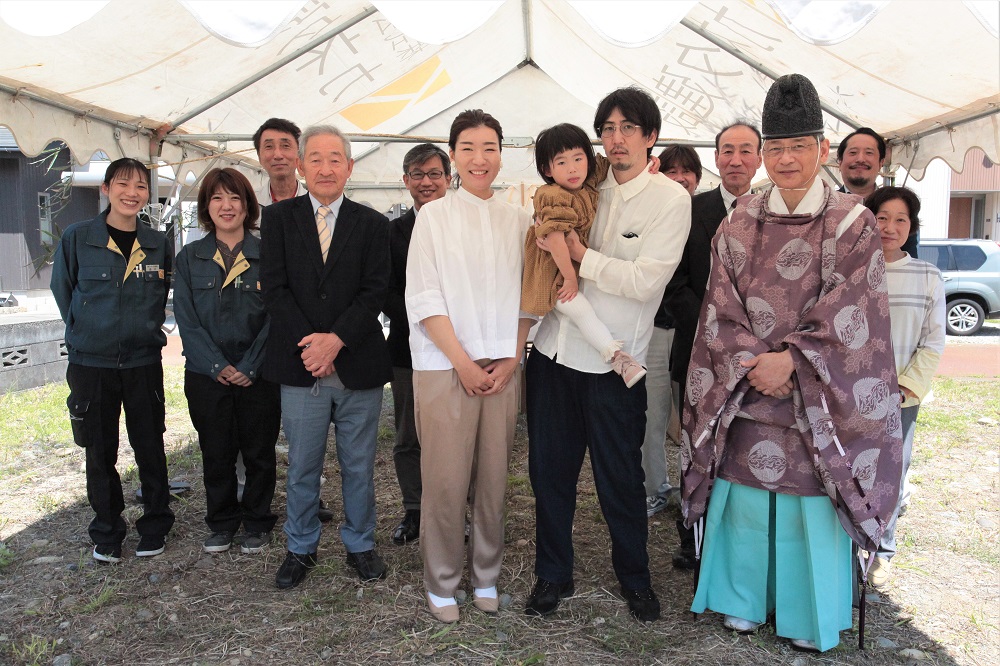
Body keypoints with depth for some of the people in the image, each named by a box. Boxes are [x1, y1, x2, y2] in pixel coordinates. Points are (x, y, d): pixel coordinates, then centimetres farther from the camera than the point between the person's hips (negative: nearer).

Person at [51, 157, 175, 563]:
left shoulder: (159, 245, 0)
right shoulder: (77, 238, -5)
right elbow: (63, 290, 7)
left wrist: (147, 328, 9)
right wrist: (87, 331, 9)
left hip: (144, 362, 1)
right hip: (91, 363, -1)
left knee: (149, 446, 7)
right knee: (100, 452, 9)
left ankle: (155, 526, 24)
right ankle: (107, 532, 25)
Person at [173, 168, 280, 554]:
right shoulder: (189, 258, 5)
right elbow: (186, 319, -1)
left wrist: (249, 367, -13)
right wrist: (218, 366, -12)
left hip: (259, 375, -1)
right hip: (206, 375, 2)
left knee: (260, 453, 8)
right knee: (216, 454, 11)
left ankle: (257, 522, 26)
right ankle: (222, 522, 28)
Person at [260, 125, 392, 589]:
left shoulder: (372, 224, 5)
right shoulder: (278, 218, 6)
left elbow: (375, 292, -3)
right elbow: (274, 290, -2)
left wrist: (336, 339, -16)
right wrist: (310, 344, -12)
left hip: (359, 366, 0)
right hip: (301, 367, 0)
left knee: (359, 465, 11)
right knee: (302, 466, 11)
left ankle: (360, 544, 29)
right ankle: (301, 548, 29)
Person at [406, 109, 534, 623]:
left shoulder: (517, 220, 9)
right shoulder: (433, 216, 3)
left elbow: (527, 296, 9)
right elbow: (424, 298, -3)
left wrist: (511, 360, -3)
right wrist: (464, 363, -9)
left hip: (503, 365, 3)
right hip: (445, 365, -2)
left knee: (493, 476, 6)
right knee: (445, 479, -1)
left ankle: (486, 575, 24)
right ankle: (441, 583, 17)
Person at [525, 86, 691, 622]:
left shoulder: (671, 199, -6)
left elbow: (645, 280, -15)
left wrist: (581, 255, -14)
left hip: (612, 361, -4)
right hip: (554, 351, 5)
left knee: (620, 479, 8)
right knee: (549, 470, 12)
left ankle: (635, 578, 32)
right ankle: (553, 575, 31)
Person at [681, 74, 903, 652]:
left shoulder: (854, 225, -3)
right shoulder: (739, 225, 5)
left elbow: (847, 315, -9)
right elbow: (722, 308, 0)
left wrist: (790, 360, -17)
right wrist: (752, 363, -13)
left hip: (816, 396, -2)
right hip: (746, 391, 3)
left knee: (811, 504, 5)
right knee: (745, 498, 10)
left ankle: (810, 618, 25)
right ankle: (744, 601, 29)